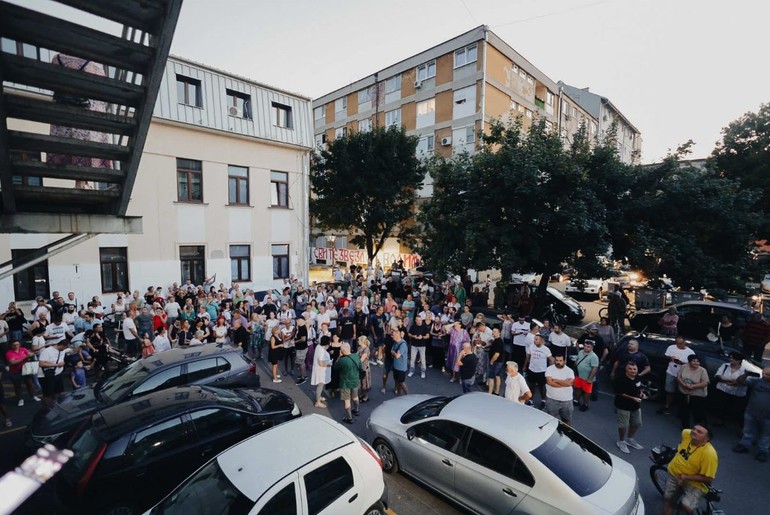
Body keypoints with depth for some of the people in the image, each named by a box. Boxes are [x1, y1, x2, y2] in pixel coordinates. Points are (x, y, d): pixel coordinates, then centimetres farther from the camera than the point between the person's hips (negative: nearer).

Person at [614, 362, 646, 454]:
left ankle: (629, 439, 44)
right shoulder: (620, 379, -24)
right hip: (623, 406, -8)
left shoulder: (637, 377, -1)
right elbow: (619, 393, -21)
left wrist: (641, 393, -3)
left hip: (636, 406, 8)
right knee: (623, 425, 4)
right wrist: (632, 398, -26)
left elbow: (639, 388, 17)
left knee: (637, 423, 21)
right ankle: (621, 442, 28)